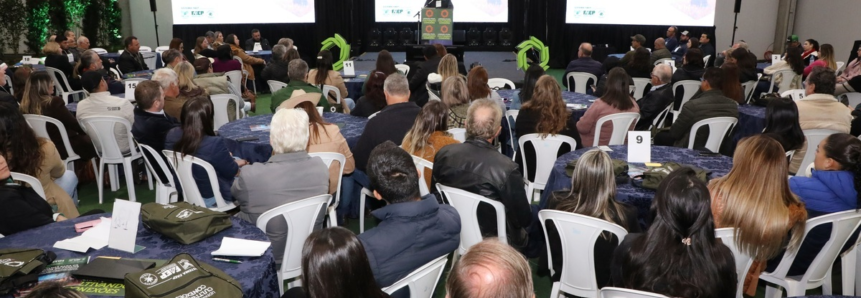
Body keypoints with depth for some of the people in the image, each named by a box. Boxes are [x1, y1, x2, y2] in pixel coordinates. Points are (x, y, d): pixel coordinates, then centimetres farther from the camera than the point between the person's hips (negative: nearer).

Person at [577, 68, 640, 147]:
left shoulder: (600, 104, -25)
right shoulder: (633, 105, -9)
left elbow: (582, 128, -14)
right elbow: (630, 127, 9)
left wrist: (581, 120, 8)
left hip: (595, 146, -6)